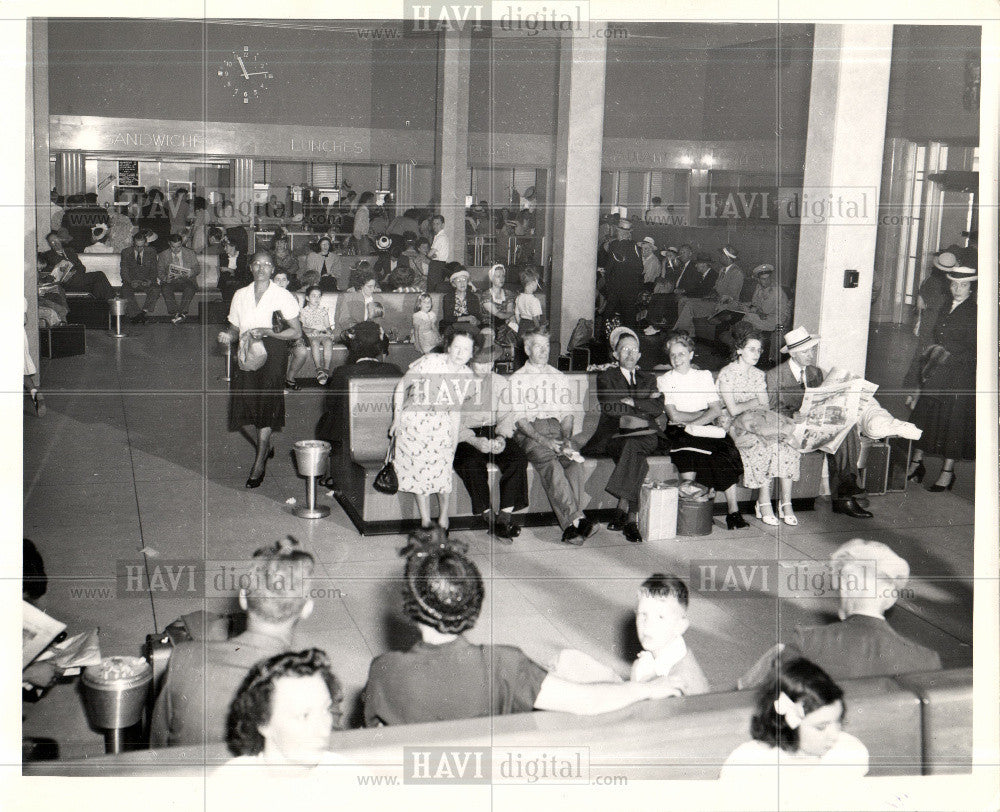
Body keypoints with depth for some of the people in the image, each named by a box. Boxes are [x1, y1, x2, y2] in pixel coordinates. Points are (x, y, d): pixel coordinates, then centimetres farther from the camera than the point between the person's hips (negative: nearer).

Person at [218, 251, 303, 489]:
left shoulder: (283, 296, -1)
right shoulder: (240, 295, 13)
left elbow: (296, 332, -6)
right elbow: (235, 327, 18)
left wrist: (266, 332, -17)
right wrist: (228, 336, -5)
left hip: (272, 353, -4)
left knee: (266, 407, -8)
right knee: (244, 414, 1)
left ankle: (259, 464, 3)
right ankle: (265, 445, 32)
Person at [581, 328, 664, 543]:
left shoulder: (648, 379, 25)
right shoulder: (606, 376, 16)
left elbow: (658, 408, 7)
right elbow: (609, 407, -3)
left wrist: (632, 401, -4)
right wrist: (645, 400, 2)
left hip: (645, 436, 2)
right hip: (614, 435, -1)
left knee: (632, 447, -35)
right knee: (635, 459, -35)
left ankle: (622, 509, -37)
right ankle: (632, 518, -38)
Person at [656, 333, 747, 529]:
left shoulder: (704, 375, 17)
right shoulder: (664, 380, 12)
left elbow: (717, 410, 4)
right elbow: (674, 416, -1)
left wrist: (690, 424, -10)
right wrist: (705, 413, -1)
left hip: (706, 431, 1)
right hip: (679, 432, -1)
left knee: (726, 450, -28)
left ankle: (733, 511, -28)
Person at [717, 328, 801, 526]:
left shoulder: (759, 375, 16)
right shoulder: (726, 374, -5)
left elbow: (766, 407, 7)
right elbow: (732, 410, -13)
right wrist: (755, 403, -2)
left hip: (756, 422, 5)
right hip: (734, 425, -5)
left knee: (787, 446, -22)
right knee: (763, 445, -33)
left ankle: (786, 503, -23)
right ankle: (764, 501, -25)